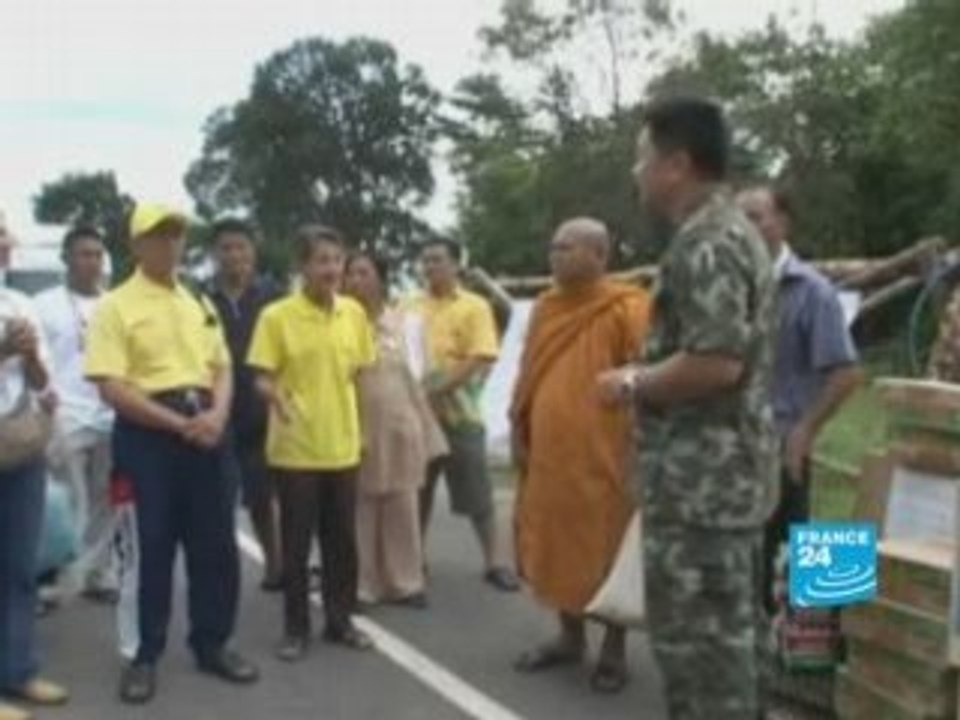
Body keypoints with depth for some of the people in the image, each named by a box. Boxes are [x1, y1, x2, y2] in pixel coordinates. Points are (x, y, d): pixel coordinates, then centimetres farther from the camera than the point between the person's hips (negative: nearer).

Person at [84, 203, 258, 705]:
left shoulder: (200, 303, 14)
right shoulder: (116, 306, -5)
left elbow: (221, 367, 16)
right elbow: (112, 388, -12)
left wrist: (217, 413, -5)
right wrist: (177, 422, -16)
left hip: (205, 430, 5)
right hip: (149, 433, -5)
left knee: (216, 543, 9)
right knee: (153, 547, 2)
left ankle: (212, 644, 24)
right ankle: (146, 655, 16)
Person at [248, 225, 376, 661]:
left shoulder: (354, 312, 4)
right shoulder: (276, 316, -9)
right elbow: (262, 379, -9)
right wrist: (277, 398, -26)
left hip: (342, 445, 4)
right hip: (296, 448, -4)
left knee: (343, 541, 11)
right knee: (296, 543, 5)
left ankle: (340, 621, 25)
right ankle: (295, 628, 17)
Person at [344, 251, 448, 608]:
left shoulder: (400, 320, 7)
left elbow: (410, 374, 12)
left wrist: (425, 426, 11)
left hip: (399, 426, 4)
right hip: (358, 427, -4)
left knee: (401, 508, 8)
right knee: (359, 510, 1)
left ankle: (404, 582, 18)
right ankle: (360, 586, 11)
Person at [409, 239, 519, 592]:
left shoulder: (475, 307, -2)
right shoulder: (410, 307, 9)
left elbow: (479, 359, -12)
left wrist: (437, 389, -20)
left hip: (458, 414, -3)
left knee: (477, 493, 1)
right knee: (418, 490, 13)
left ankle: (494, 562, 9)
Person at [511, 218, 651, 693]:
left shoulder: (627, 310, -9)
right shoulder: (545, 308, 11)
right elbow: (528, 375, 15)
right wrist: (519, 431, 10)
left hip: (603, 457, -6)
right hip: (548, 453, 6)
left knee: (607, 555, 5)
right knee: (556, 549, 13)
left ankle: (614, 651, 19)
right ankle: (570, 638, 29)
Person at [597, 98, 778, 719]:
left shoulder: (704, 243, -17)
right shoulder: (733, 231, 16)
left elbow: (716, 362, -27)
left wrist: (632, 383, -13)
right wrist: (651, 374, 16)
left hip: (699, 481, -11)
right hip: (728, 475, 11)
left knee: (696, 640, -2)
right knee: (726, 633, 18)